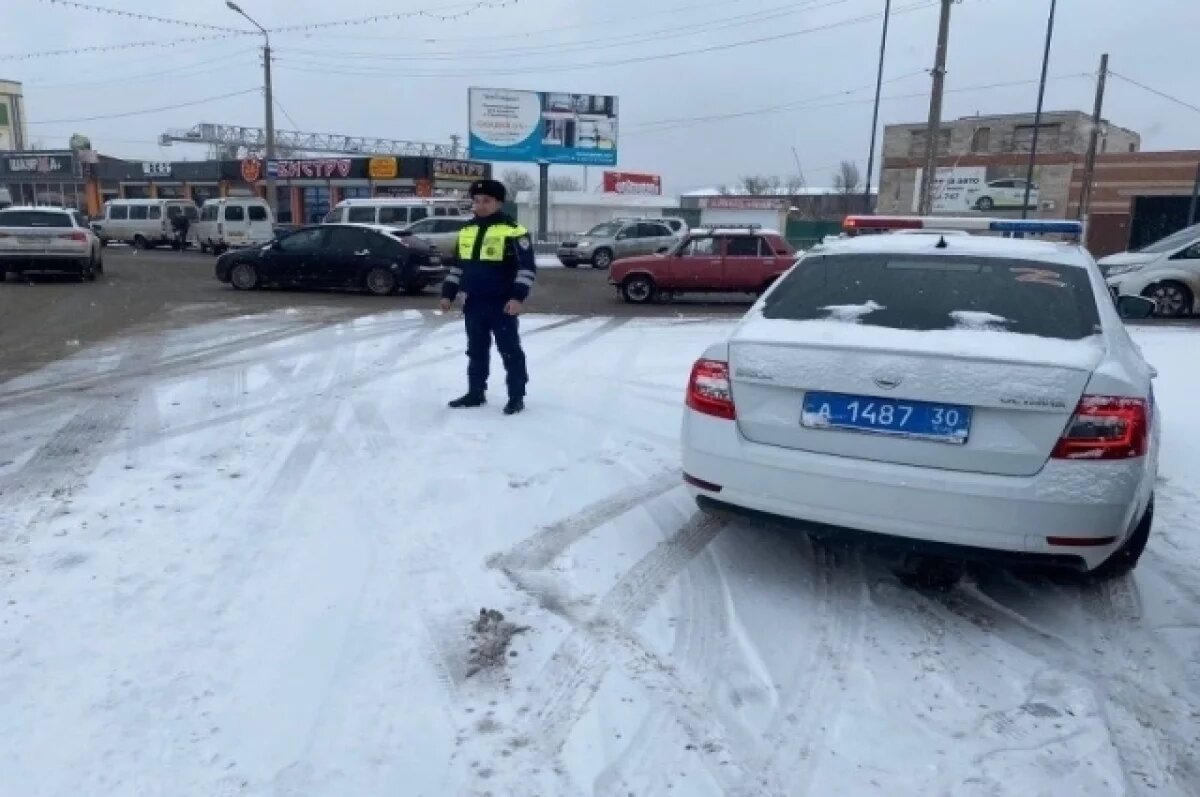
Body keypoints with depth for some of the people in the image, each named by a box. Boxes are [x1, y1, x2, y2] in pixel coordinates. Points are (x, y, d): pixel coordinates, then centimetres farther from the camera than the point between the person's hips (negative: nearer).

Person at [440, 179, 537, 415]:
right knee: (476, 351, 15)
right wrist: (448, 293, 14)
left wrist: (518, 297, -21)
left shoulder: (513, 230, -10)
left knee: (510, 350, 1)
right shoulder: (466, 231, 11)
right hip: (473, 304, 7)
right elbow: (458, 265, 20)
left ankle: (516, 397, 10)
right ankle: (475, 393, 26)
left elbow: (527, 267, -13)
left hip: (502, 304, -6)